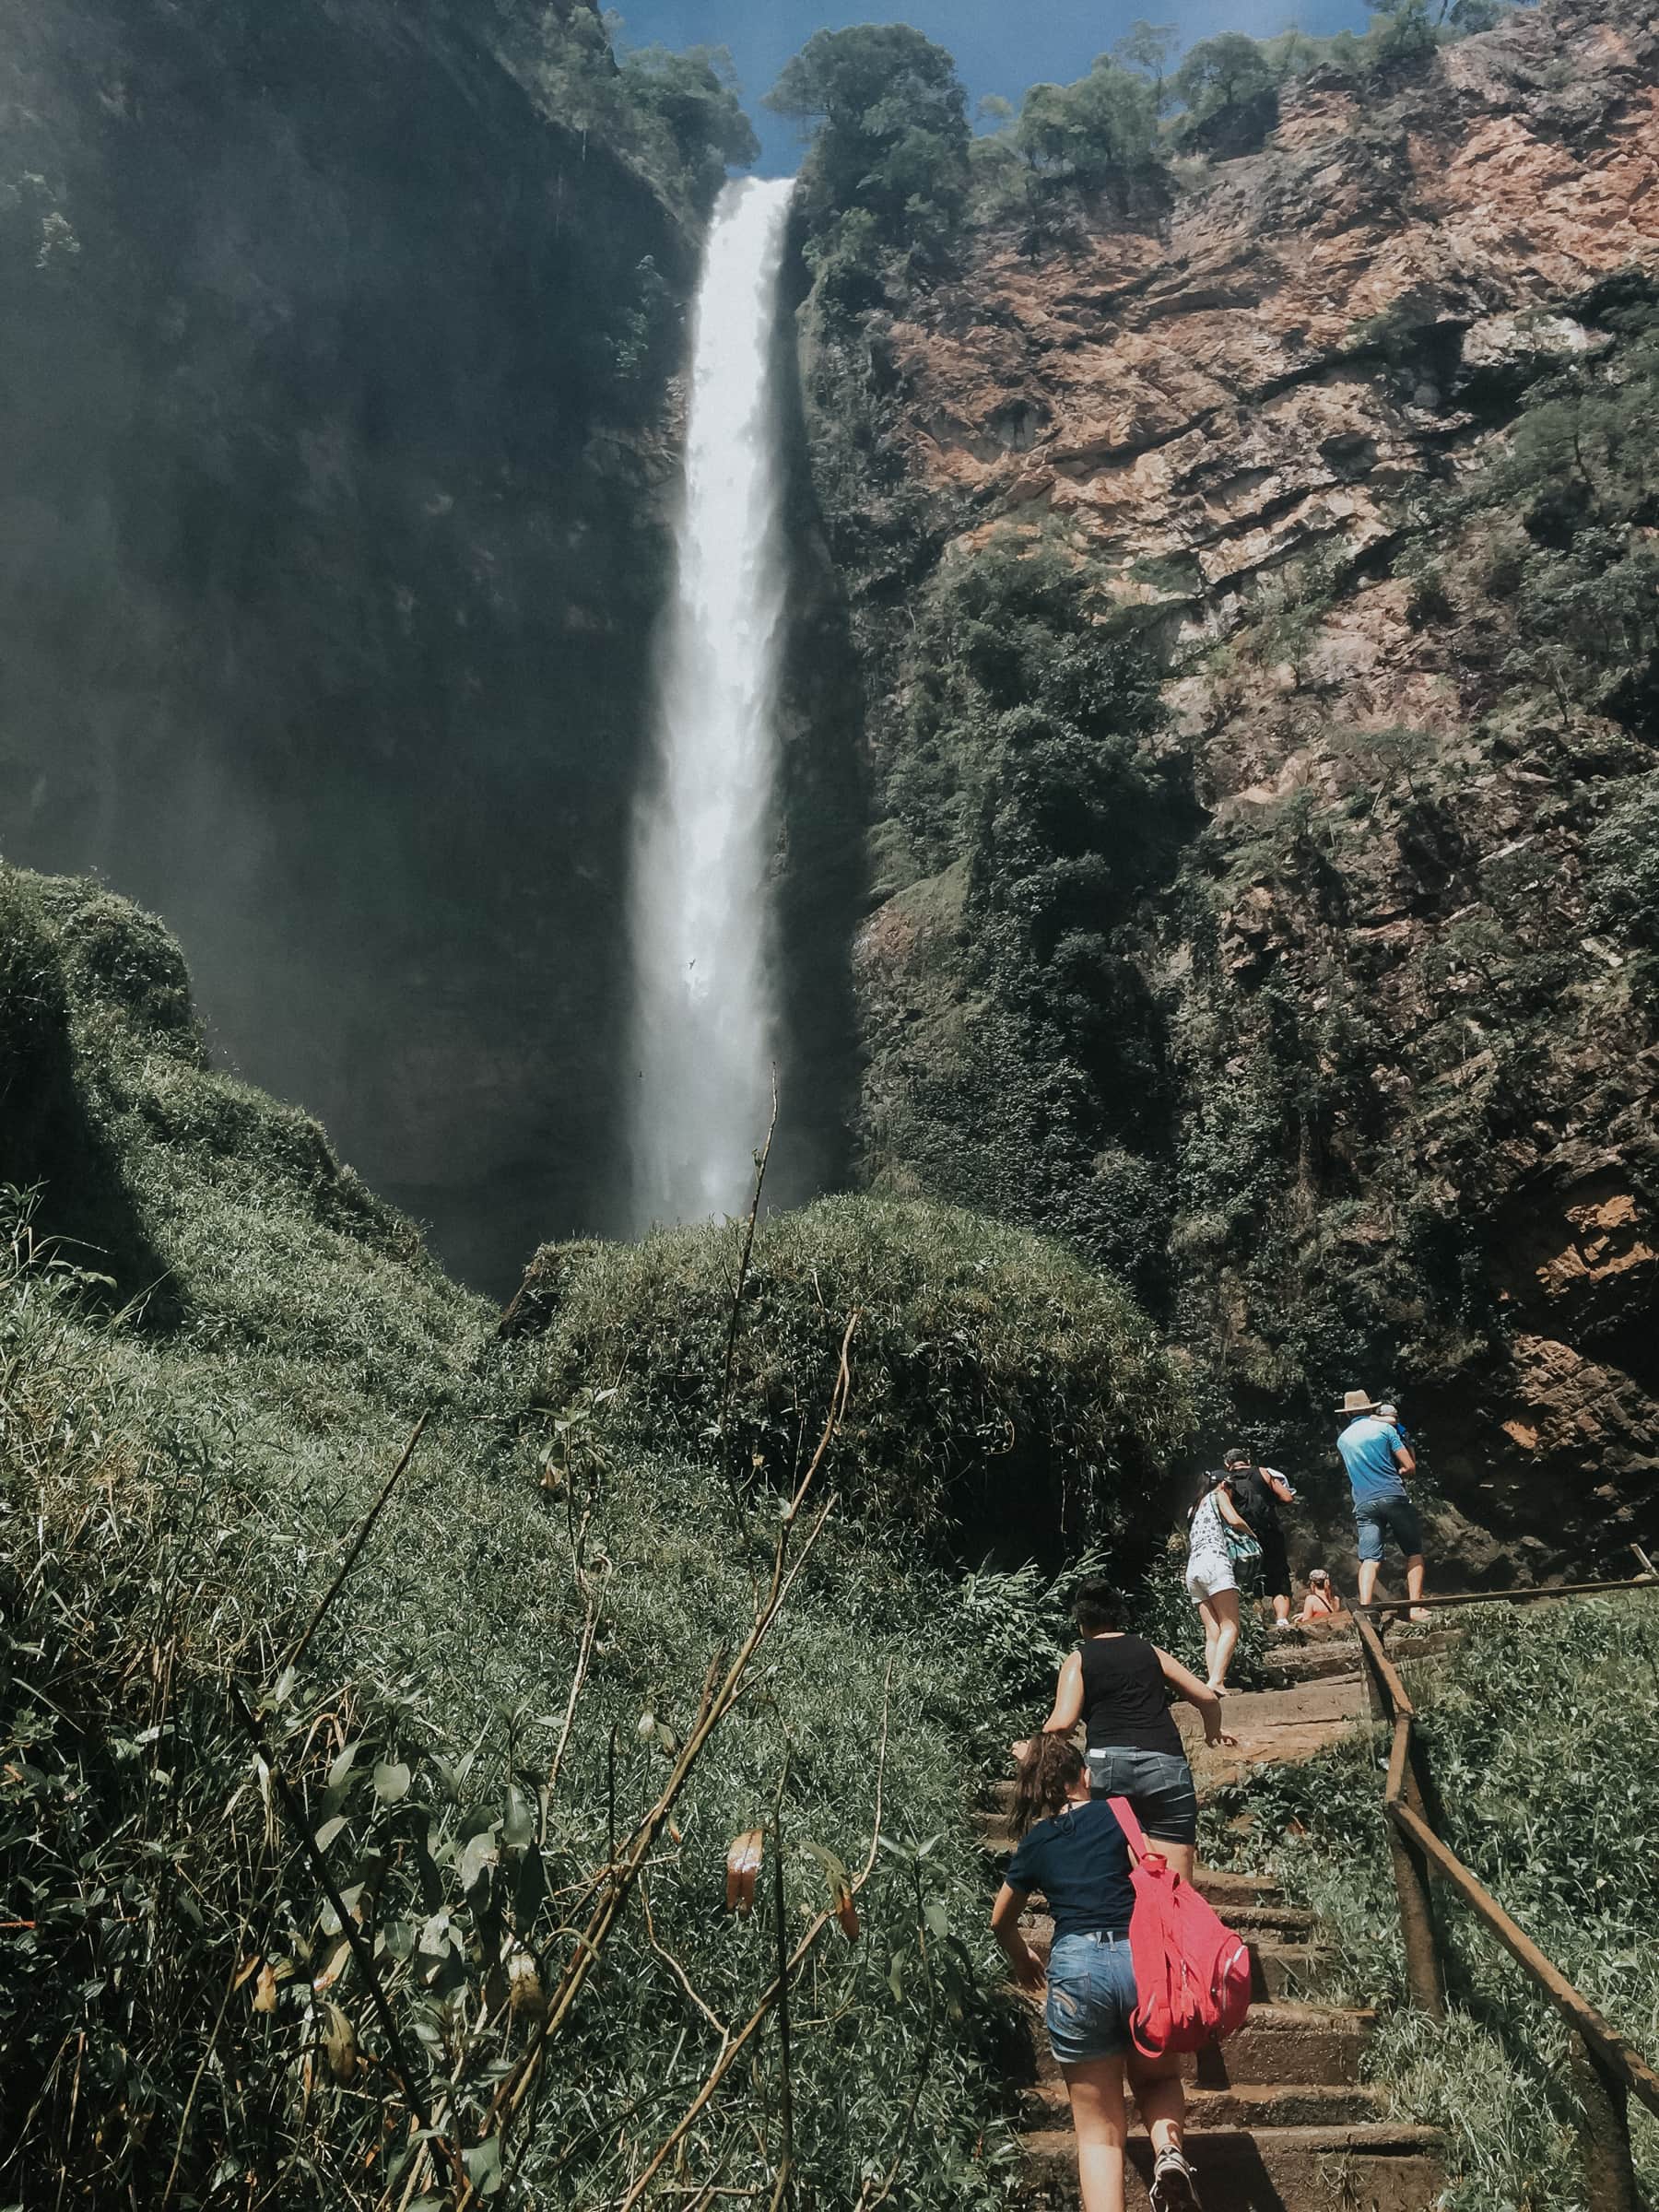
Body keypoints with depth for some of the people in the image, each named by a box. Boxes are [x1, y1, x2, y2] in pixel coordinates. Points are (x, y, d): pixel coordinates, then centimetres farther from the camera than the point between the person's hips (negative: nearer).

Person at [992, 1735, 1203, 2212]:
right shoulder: (1115, 1812, 12)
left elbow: (1001, 1923, 30)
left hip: (1075, 1969, 0)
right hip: (1144, 1958, 0)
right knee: (1158, 2078, 28)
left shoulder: (1034, 1843, 17)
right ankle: (1169, 2150, -1)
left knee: (1099, 2131, 12)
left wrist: (1023, 1960, 50)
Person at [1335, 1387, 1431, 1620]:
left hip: (1364, 1504, 2)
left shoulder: (1343, 1439, 14)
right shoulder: (1385, 1428, 2)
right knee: (1414, 1553, 11)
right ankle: (1415, 1607, 0)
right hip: (1393, 1497, -2)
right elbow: (1410, 1467, 0)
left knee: (1369, 1559, -5)